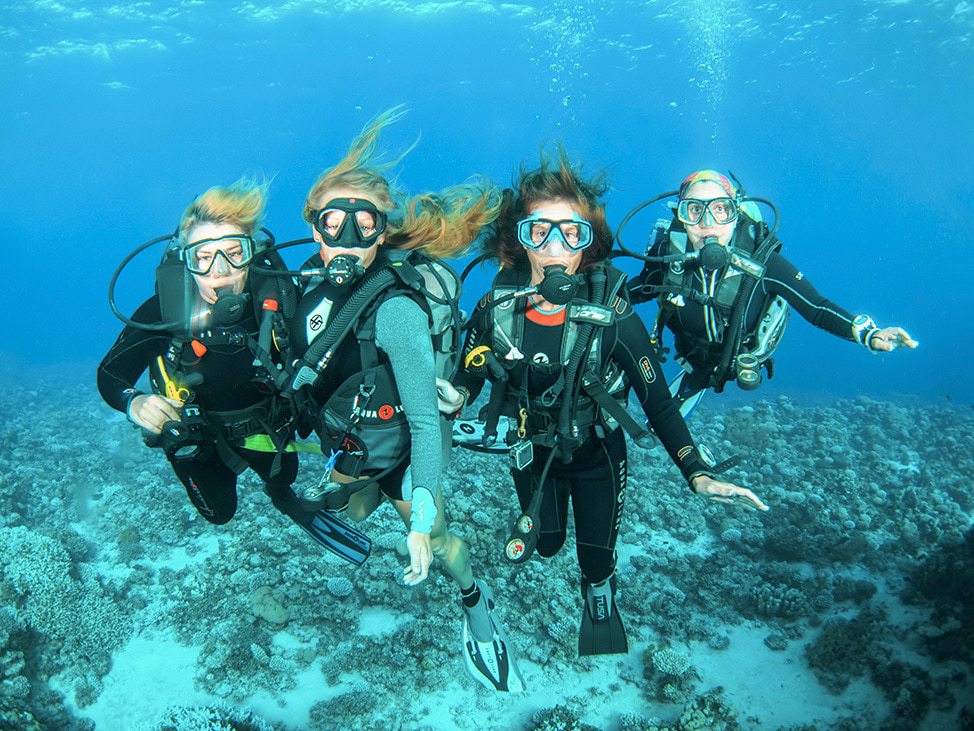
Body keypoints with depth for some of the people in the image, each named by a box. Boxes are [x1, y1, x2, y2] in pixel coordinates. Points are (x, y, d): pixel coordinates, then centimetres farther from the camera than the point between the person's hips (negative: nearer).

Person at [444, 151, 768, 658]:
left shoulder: (613, 318, -28)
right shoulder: (496, 308, -22)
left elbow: (657, 400, -20)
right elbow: (470, 375, -9)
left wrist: (698, 474, -28)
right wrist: (453, 397, -33)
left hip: (597, 453, -1)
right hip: (532, 450, 2)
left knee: (596, 555, 14)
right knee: (547, 544, 20)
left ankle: (599, 595, 51)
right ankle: (531, 519, 57)